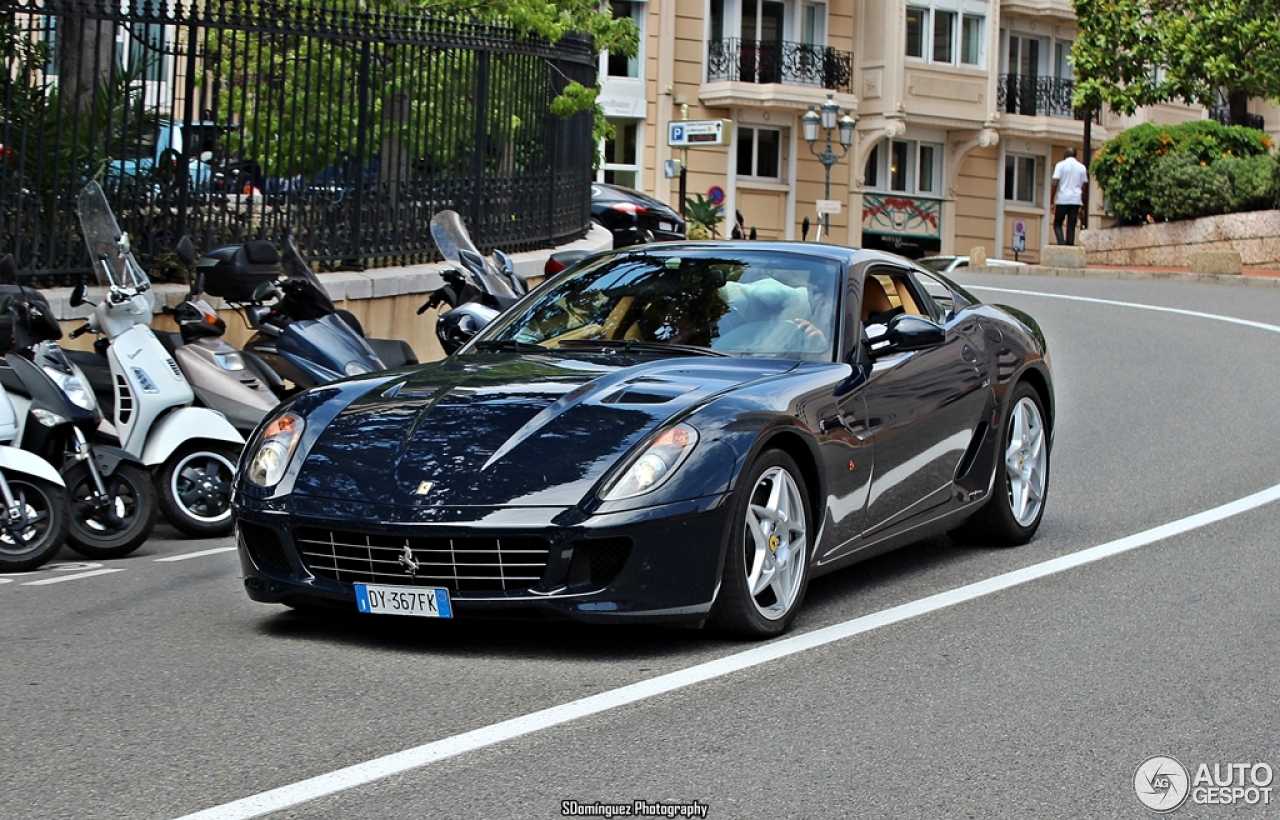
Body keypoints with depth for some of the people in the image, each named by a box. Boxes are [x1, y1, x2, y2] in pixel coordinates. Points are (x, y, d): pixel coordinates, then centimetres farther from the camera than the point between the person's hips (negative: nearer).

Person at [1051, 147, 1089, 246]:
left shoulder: (1061, 165, 1)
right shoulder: (1082, 167, 10)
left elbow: (1055, 184, -7)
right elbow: (1083, 187, 10)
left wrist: (1052, 202, -4)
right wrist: (1082, 207, 14)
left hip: (1062, 200, -2)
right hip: (1076, 200, 2)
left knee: (1057, 224, 8)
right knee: (1071, 226, 5)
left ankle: (1061, 242, -15)